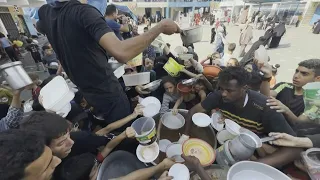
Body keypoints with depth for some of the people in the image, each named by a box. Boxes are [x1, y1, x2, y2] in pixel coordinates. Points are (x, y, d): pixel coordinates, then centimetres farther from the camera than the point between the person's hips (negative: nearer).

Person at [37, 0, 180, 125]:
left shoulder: (45, 13, 2)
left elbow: (39, 27, 28)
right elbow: (121, 53, -41)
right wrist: (161, 26, -30)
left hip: (84, 92, 8)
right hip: (107, 91, -8)